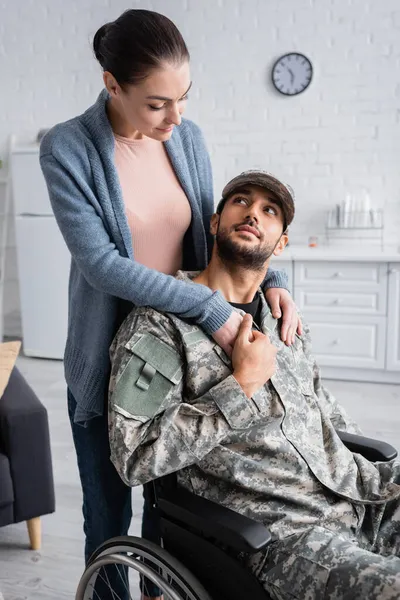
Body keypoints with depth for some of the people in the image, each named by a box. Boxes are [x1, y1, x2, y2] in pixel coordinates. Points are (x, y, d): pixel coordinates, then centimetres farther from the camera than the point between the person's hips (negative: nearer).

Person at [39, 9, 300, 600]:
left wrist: (271, 277, -8)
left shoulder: (188, 137, -1)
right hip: (107, 357, -3)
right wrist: (210, 307, -26)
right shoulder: (67, 149, -14)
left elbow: (212, 232, 8)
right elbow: (100, 262, -22)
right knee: (107, 513, 12)